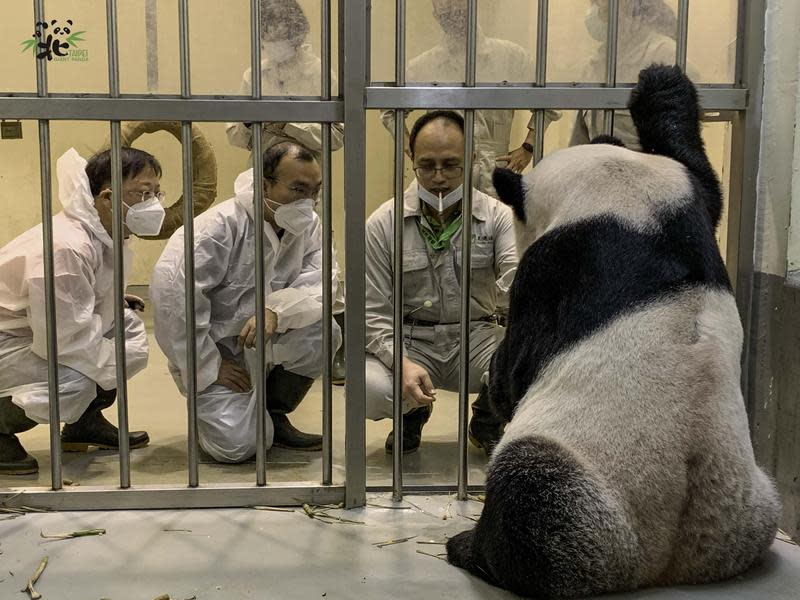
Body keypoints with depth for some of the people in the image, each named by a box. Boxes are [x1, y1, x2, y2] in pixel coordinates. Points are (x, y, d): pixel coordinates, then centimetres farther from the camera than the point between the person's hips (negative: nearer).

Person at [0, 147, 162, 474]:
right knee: (74, 382, -31)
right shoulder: (67, 248, -34)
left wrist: (113, 301, 0)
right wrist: (122, 363, -20)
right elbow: (63, 339, -31)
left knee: (129, 327, 1)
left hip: (38, 331, 10)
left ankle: (85, 421, 16)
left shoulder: (105, 236, -4)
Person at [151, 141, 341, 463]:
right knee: (235, 445, -23)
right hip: (216, 351, -5)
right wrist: (209, 366, -22)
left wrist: (277, 310, -36)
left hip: (267, 347, 5)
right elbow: (170, 291, -27)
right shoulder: (221, 226, -21)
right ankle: (210, 409, 15)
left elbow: (321, 286, -15)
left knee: (324, 331, -24)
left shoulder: (309, 226, -3)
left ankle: (274, 416, 1)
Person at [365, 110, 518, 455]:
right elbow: (374, 313, -6)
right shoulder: (383, 224, -4)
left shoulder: (496, 216, -2)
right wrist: (402, 363, -25)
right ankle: (413, 413, 12)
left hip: (476, 338, 1)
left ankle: (487, 420, 9)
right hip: (408, 341, 0)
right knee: (368, 389, -31)